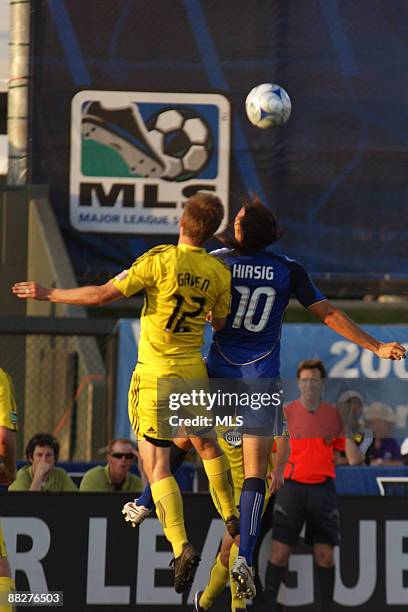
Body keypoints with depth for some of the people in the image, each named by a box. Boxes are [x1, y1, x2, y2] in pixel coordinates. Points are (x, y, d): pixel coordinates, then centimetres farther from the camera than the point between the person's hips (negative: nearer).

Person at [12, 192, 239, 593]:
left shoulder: (162, 260, -16)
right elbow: (220, 323, 10)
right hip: (193, 371, 5)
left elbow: (102, 295, -17)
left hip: (155, 376, -4)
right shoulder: (220, 274, -2)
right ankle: (231, 517, 40)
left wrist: (47, 294, -6)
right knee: (206, 443, 28)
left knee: (156, 465, -4)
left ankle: (181, 547, -18)